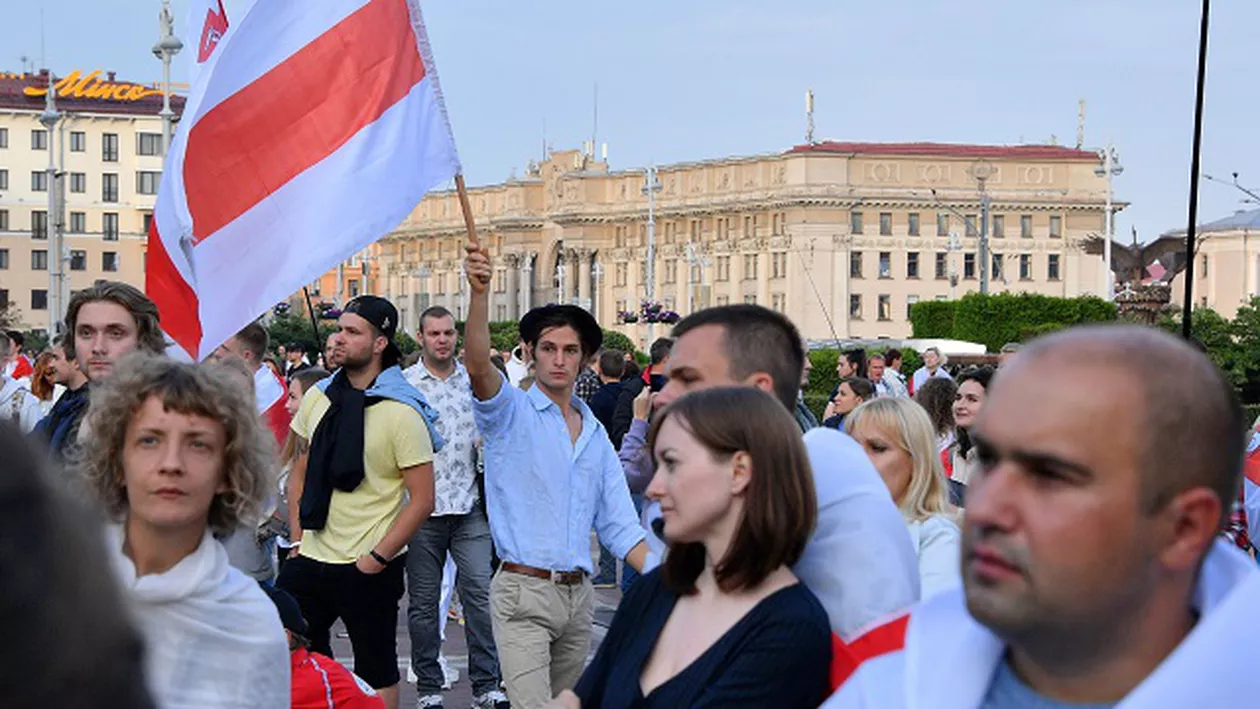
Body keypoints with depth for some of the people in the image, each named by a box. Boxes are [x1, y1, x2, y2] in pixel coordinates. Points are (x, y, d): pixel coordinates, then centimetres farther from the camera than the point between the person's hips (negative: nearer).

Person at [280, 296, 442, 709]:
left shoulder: (402, 412, -11)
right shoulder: (318, 397, 6)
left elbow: (422, 499, -11)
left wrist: (378, 557, -14)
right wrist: (297, 536, 8)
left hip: (369, 569, -5)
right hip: (310, 560, 5)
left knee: (376, 672, 7)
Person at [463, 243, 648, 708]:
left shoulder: (596, 435, 15)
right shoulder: (511, 413, -1)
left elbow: (619, 526, 15)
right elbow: (478, 367, -23)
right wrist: (479, 293, -38)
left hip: (579, 595, 6)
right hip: (523, 590, -6)